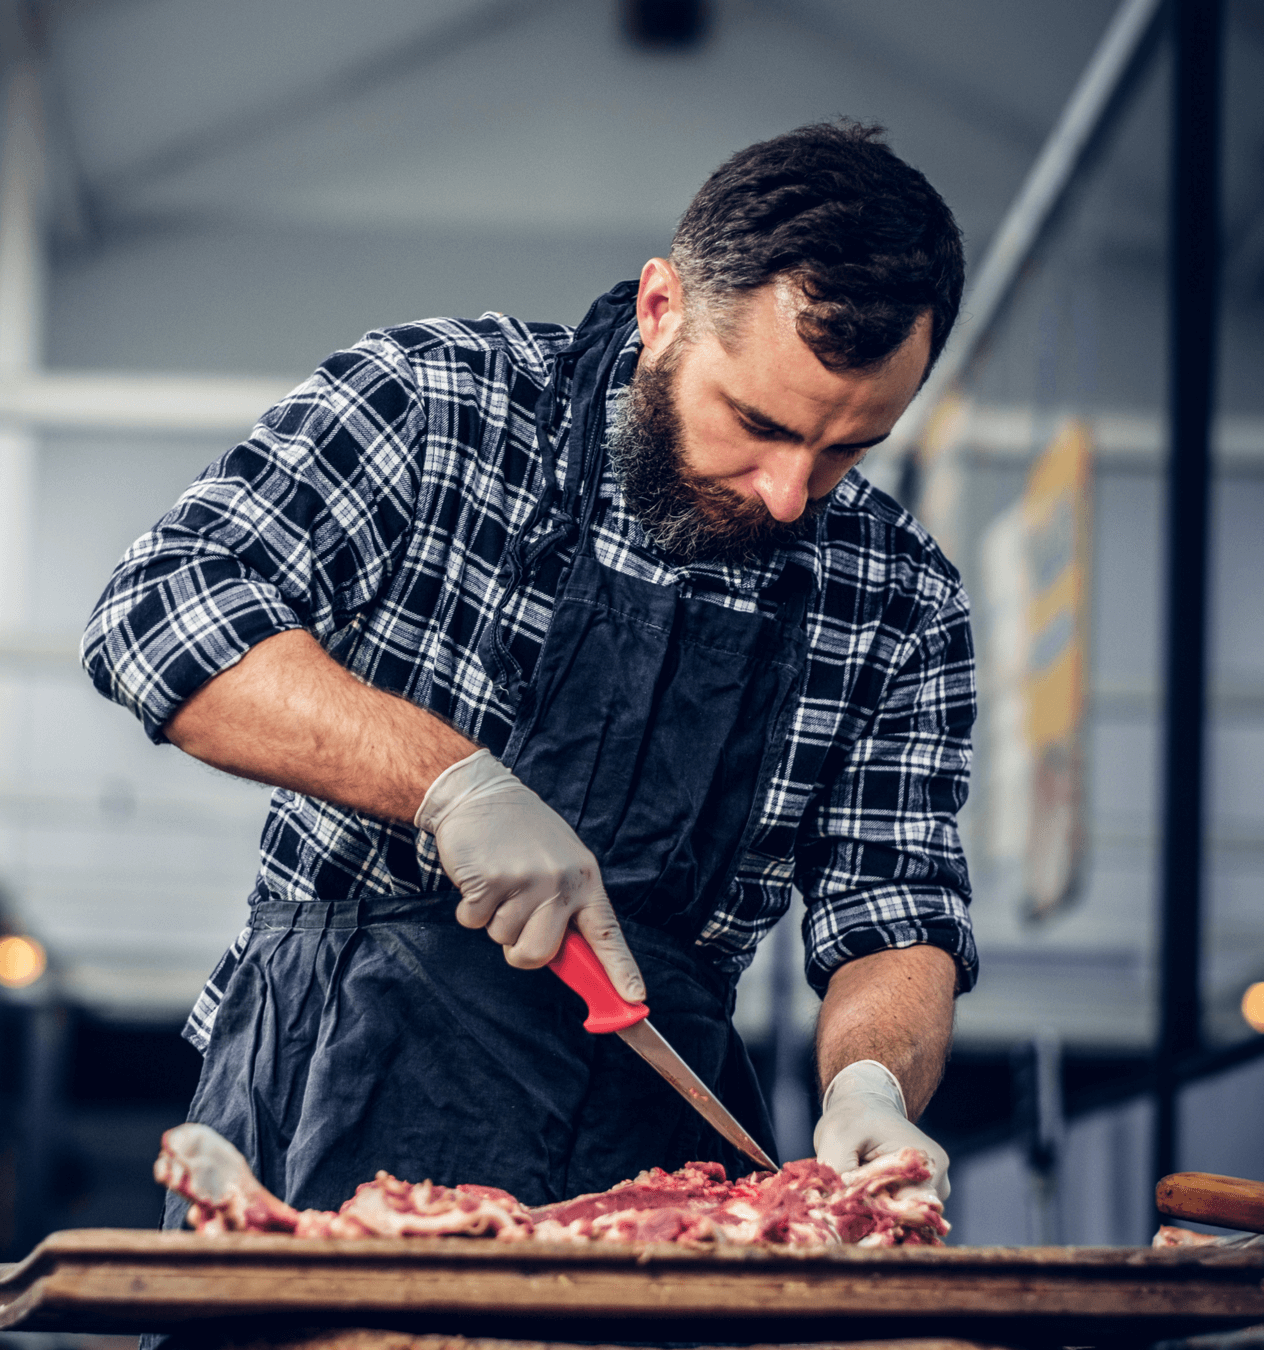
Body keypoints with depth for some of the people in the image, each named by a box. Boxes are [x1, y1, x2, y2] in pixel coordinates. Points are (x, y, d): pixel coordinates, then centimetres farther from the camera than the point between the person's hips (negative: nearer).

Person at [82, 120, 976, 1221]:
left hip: (648, 1142, 3)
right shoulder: (434, 400, -3)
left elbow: (893, 915, 7)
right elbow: (160, 609, -12)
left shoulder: (899, 605, 5)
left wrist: (872, 1083, -16)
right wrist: (452, 779, -22)